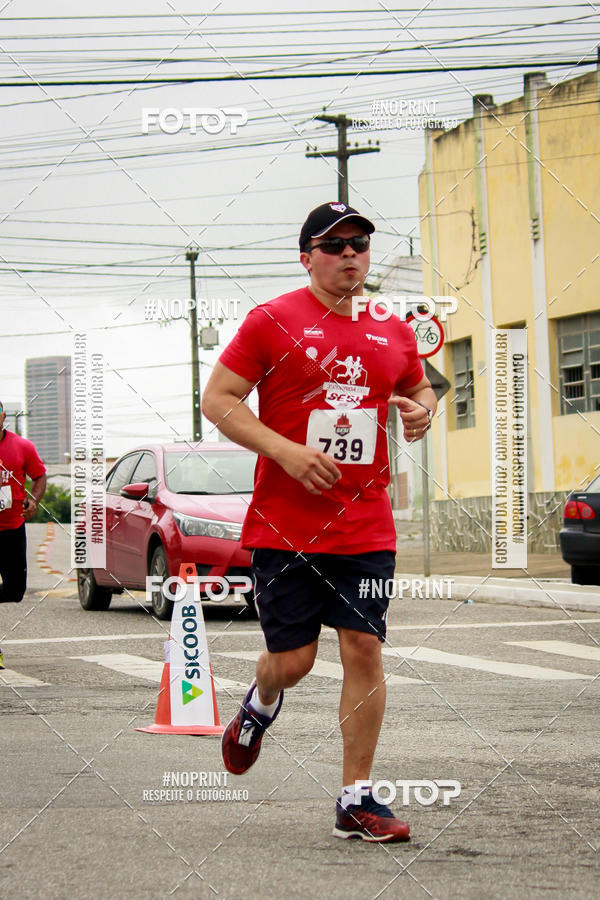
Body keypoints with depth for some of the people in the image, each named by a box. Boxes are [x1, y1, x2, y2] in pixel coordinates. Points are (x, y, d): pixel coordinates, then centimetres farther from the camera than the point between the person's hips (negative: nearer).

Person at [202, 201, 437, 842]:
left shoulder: (393, 331, 11)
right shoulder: (273, 321, -3)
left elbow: (418, 388, 27)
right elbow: (217, 400, -4)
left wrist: (421, 409, 2)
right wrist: (286, 451, -16)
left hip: (366, 529, 3)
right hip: (284, 524, -3)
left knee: (364, 650, -3)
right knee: (293, 660, 0)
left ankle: (355, 802, 4)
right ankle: (260, 705, 38)